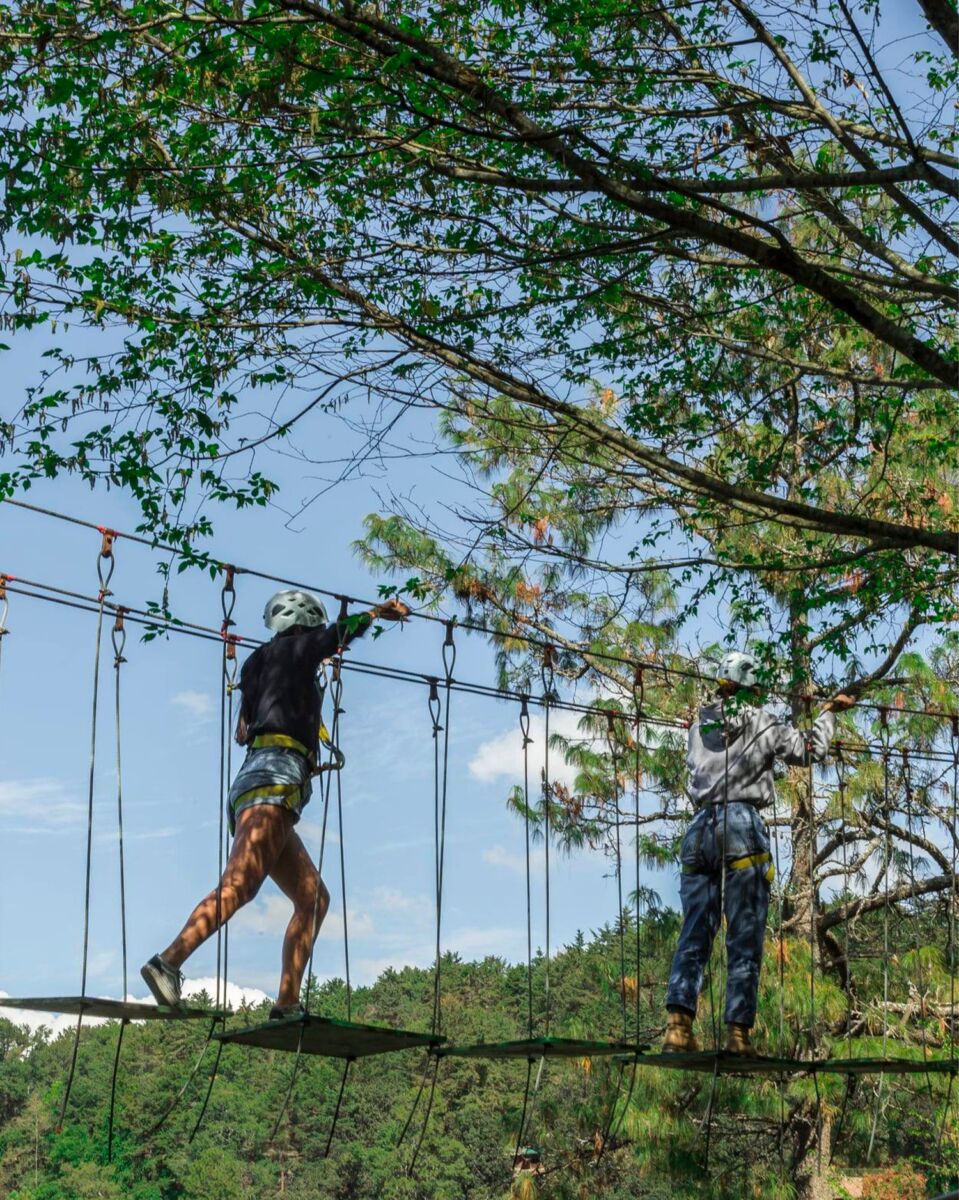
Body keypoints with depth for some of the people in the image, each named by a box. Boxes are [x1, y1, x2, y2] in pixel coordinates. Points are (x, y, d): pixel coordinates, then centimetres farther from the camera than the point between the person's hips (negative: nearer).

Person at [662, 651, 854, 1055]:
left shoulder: (699, 726, 16)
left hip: (700, 829, 4)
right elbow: (810, 750, 12)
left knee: (694, 933, 4)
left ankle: (678, 1023, -8)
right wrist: (828, 713, 28)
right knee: (745, 939, 0)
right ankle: (738, 1032, -3)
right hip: (742, 828, -4)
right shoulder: (762, 722, 4)